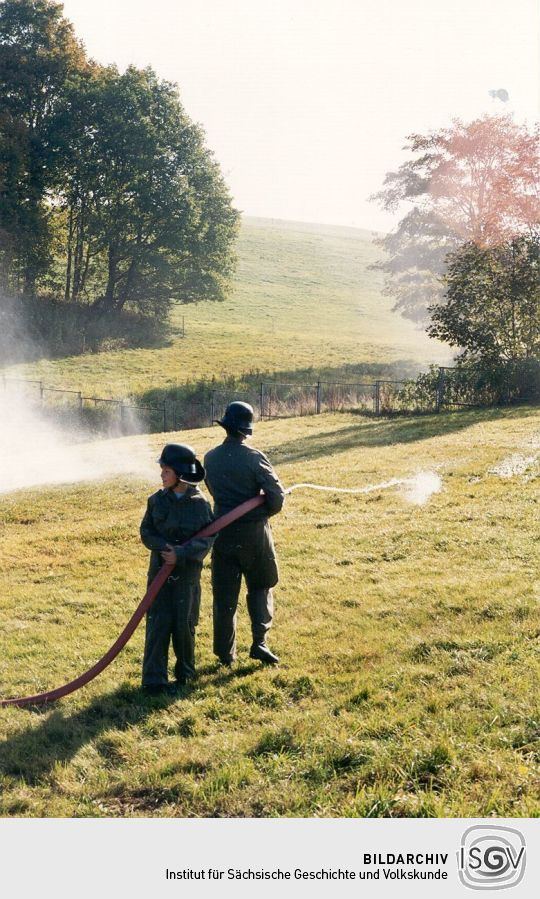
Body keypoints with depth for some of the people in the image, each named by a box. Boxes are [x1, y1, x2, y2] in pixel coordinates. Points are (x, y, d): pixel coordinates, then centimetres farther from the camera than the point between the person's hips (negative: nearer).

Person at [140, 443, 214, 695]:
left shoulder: (200, 504, -7)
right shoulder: (157, 500, 1)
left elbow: (206, 540, -10)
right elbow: (146, 532, 3)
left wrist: (181, 554, -22)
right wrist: (164, 547, -16)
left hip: (187, 572, -1)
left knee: (184, 624, 5)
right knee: (158, 623, -4)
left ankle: (185, 672, 26)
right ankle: (154, 680, -2)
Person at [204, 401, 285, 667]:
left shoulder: (210, 458, 1)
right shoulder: (253, 458, -14)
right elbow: (277, 495, -15)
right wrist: (266, 511, 5)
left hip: (223, 532, 3)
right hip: (253, 532, -3)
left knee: (224, 593, 9)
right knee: (260, 586, 15)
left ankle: (225, 653, 13)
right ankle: (259, 642, 5)